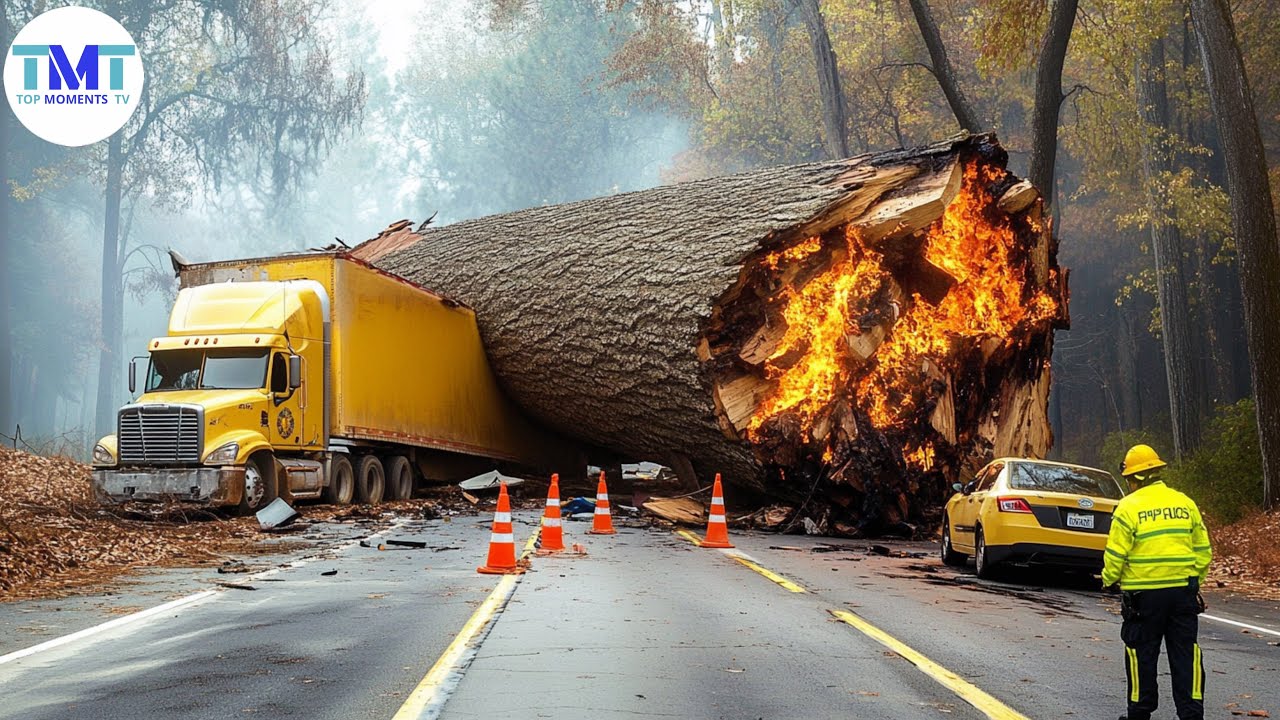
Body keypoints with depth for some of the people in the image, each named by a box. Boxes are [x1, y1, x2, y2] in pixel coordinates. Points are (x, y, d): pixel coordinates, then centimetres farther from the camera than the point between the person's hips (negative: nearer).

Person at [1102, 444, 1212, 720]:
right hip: (1183, 591, 4)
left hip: (1143, 593, -3)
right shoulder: (1185, 503, 6)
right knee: (1185, 653, 7)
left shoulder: (1129, 506, -8)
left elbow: (1115, 554, -8)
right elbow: (1203, 550, 10)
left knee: (1142, 654, 8)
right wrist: (1195, 581, 23)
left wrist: (1109, 581, 9)